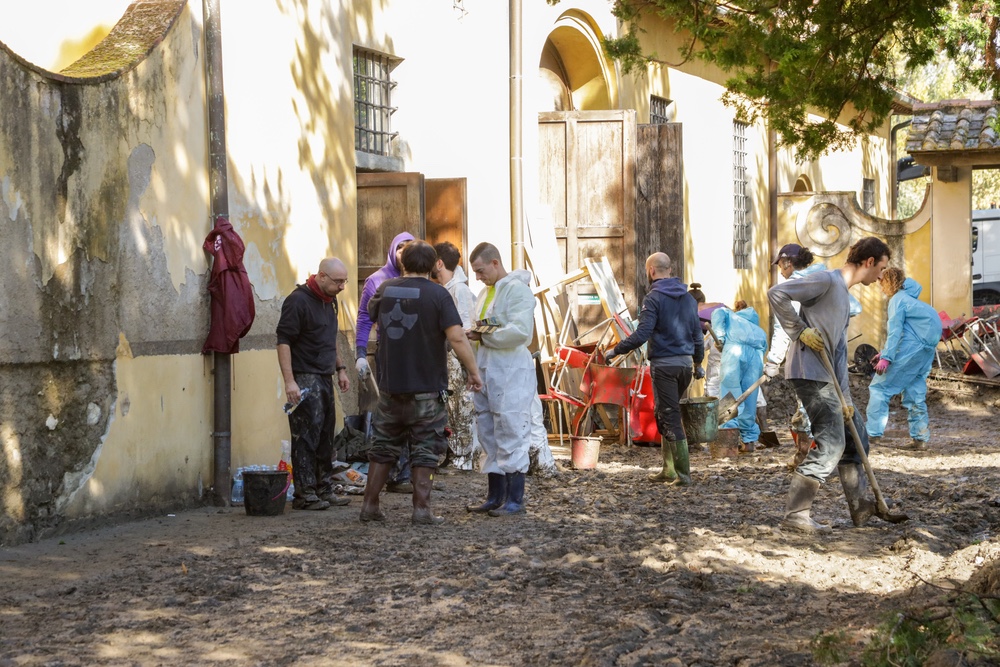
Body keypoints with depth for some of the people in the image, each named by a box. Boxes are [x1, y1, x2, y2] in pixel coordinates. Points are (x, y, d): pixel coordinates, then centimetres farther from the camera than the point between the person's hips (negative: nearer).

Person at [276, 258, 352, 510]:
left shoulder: (329, 301, 15)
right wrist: (289, 381, -23)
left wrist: (340, 368, 23)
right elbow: (283, 341, -18)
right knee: (306, 437, -7)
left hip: (324, 378, 9)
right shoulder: (298, 301, -14)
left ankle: (324, 490, 19)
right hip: (305, 378, -9)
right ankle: (304, 494, -4)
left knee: (325, 437, 12)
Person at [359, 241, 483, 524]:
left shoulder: (386, 289, 3)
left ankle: (370, 506, 16)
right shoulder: (437, 294, -11)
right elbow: (457, 337, -19)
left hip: (390, 386, 4)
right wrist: (473, 371, -10)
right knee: (425, 449, 5)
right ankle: (421, 509, 3)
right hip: (426, 388, -4)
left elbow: (371, 311, 26)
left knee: (383, 447, 14)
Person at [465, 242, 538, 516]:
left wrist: (484, 336, -15)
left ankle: (515, 500, 0)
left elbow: (520, 331, -22)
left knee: (511, 437, -5)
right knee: (490, 437, 12)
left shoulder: (517, 289, -11)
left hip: (510, 373, -9)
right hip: (486, 371, 9)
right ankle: (495, 497, 20)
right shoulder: (485, 292, 18)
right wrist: (473, 335, 6)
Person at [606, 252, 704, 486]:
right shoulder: (688, 298, 12)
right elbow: (697, 333, 16)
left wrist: (616, 350, -7)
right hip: (685, 363, 7)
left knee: (670, 418, -4)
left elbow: (641, 335, -17)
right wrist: (698, 362, 28)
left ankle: (683, 473, -7)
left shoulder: (654, 298, -9)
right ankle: (669, 469, 17)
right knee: (664, 415, 17)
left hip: (663, 364, -7)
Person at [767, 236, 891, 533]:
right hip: (809, 372, -10)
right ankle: (795, 512, -11)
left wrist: (844, 397, 11)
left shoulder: (844, 297, 21)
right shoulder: (826, 280, -9)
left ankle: (860, 507, 25)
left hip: (827, 377, 10)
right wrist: (800, 331, -17)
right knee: (831, 442, -13)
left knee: (855, 435, 16)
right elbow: (776, 294, -19)